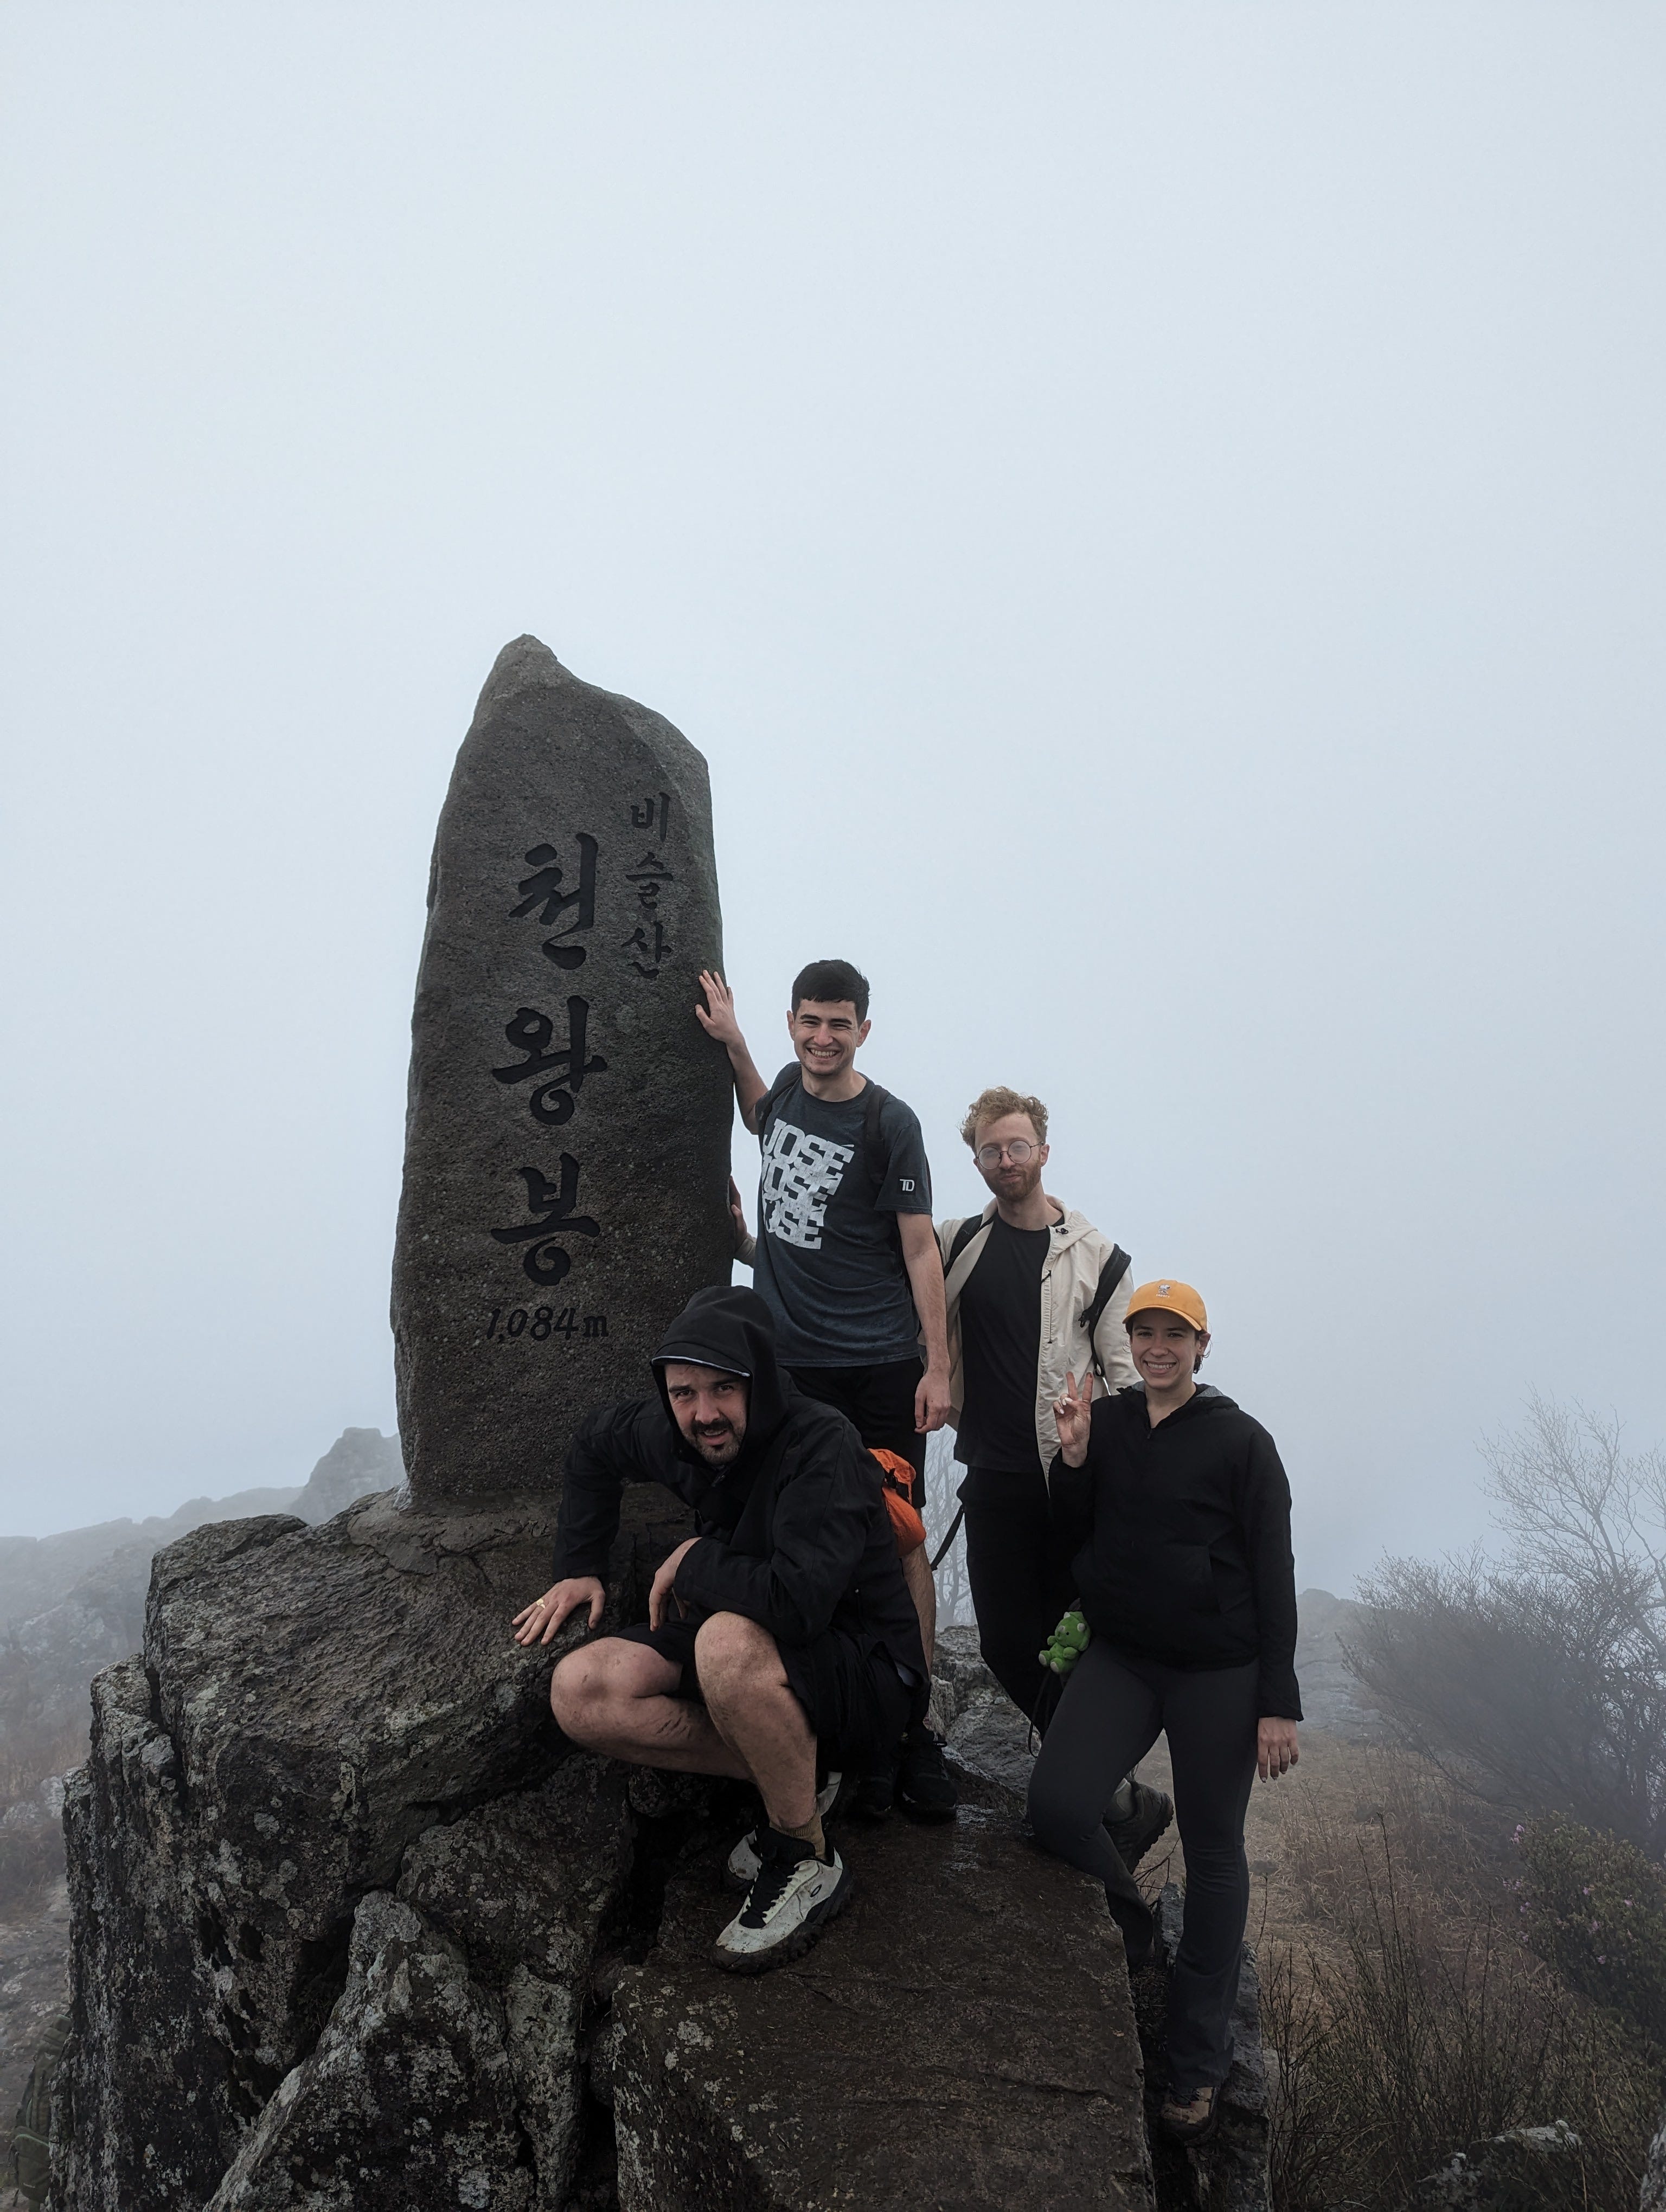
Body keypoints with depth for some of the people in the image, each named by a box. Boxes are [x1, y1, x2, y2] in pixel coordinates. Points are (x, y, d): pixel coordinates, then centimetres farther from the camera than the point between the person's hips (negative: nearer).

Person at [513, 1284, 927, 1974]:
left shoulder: (821, 1446, -27)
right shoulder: (678, 1437, -5)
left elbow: (797, 1601, -41)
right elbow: (595, 1444, 17)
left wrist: (692, 1563, -22)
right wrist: (579, 1569, 10)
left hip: (867, 1673, -7)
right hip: (753, 1652, 7)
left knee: (729, 1642, -38)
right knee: (580, 1692, -14)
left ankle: (809, 1862, -14)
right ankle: (796, 1777, -1)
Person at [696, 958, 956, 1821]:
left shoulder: (889, 1123, -6)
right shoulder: (789, 1085, 8)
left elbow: (919, 1250, -5)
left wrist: (939, 1368, -10)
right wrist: (732, 1043, 20)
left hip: (879, 1369, -4)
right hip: (791, 1363, 4)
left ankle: (913, 1727, 9)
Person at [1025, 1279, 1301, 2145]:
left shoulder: (1240, 1440, -6)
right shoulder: (1105, 1420, 3)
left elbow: (1273, 1572, -5)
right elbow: (1072, 1537, 6)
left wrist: (1278, 1703, -9)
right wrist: (1073, 1459, -12)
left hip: (1218, 1670, -3)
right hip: (1120, 1656, 3)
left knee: (1213, 1854, 7)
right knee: (1056, 1801, -16)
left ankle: (1198, 2064, 23)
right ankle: (1126, 1931, 16)